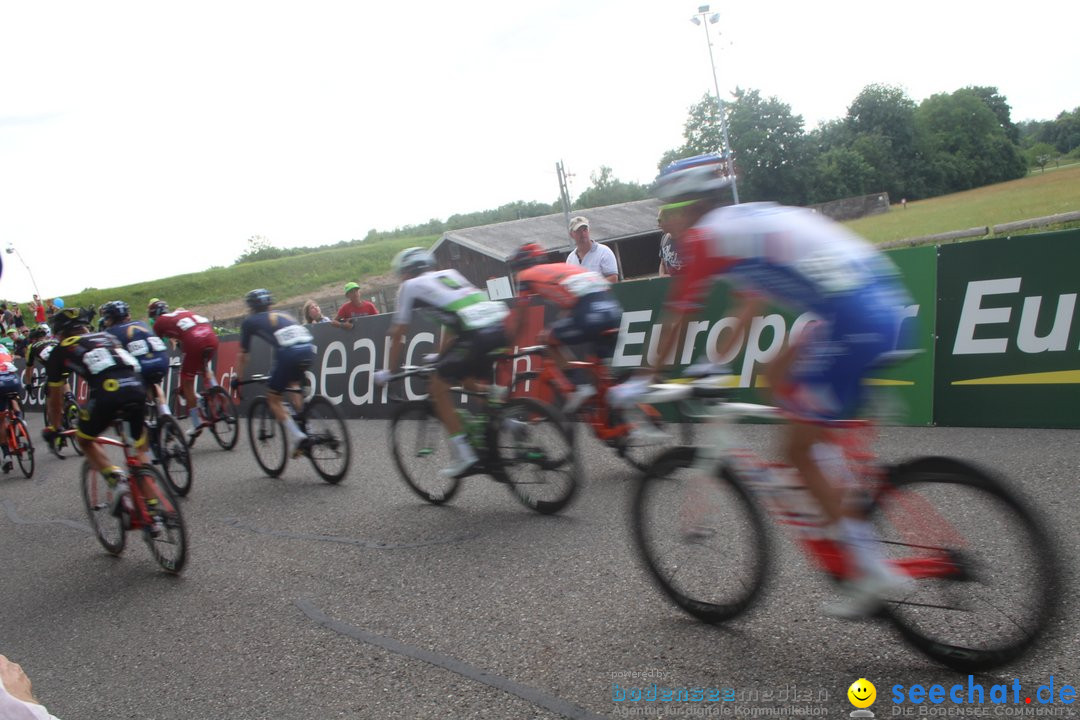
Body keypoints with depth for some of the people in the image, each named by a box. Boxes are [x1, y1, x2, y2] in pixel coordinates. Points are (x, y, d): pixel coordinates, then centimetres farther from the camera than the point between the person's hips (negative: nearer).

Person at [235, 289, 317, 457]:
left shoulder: (250, 321, 21)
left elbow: (243, 356, 26)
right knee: (293, 384, 34)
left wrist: (238, 379, 39)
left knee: (273, 399, 11)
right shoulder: (285, 315, 34)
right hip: (309, 350, 5)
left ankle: (298, 437, -5)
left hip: (289, 354, -5)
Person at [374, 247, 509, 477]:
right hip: (500, 328, 7)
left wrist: (388, 372, 27)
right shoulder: (450, 274, 31)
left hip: (476, 334, -7)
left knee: (439, 387, 8)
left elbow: (397, 333, 17)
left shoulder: (410, 286, 14)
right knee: (471, 382, 29)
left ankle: (463, 455, 3)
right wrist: (441, 357, 48)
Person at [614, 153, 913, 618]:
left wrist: (643, 380, 18)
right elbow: (750, 305, 33)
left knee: (797, 449, 4)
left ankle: (872, 570, 7)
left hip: (855, 324, -9)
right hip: (886, 304, 9)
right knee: (777, 374, 26)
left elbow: (676, 321, 6)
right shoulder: (751, 219, 25)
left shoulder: (704, 239, 0)